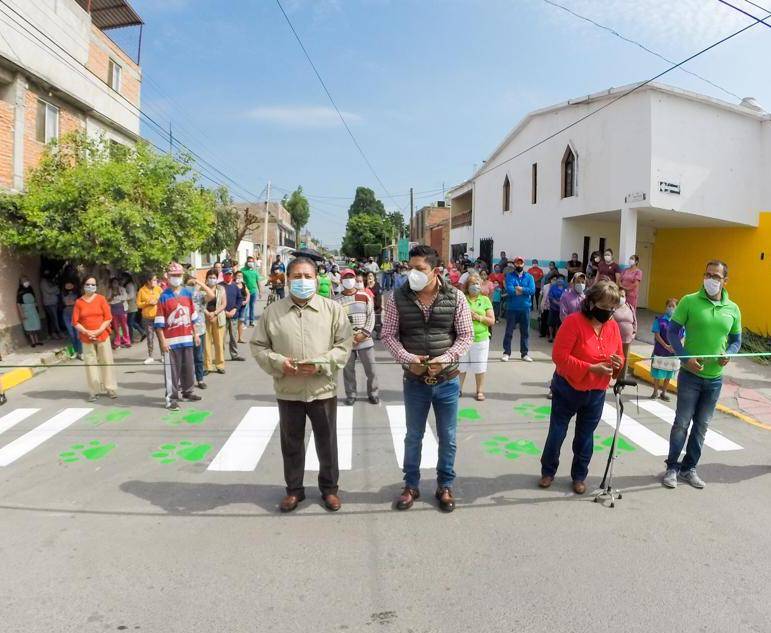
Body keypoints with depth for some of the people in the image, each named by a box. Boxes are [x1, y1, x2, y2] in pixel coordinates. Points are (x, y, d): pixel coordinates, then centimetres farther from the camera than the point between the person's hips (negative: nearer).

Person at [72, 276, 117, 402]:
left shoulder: (101, 299, 0)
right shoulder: (79, 302, 2)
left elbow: (108, 318, -4)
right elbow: (75, 322, 0)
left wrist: (98, 331, -14)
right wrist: (86, 332, -14)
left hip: (102, 336, -1)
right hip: (86, 339, 1)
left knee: (106, 362, 4)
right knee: (90, 364, 3)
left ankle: (110, 389, 12)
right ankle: (94, 391, 10)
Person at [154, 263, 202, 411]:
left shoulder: (187, 293, 8)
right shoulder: (164, 296, -8)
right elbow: (159, 321, -9)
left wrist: (195, 334, 14)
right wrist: (162, 341, -13)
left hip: (187, 338, 5)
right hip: (171, 340, -5)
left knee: (188, 367, 16)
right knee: (172, 369, 0)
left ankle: (187, 391, 34)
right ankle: (171, 398, 6)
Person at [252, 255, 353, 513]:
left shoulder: (333, 309, -2)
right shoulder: (273, 311, 1)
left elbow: (344, 344, -4)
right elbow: (258, 346, 4)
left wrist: (321, 364, -18)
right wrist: (278, 362, -14)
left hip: (323, 389, -1)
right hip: (288, 390, 1)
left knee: (327, 442, 12)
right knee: (291, 443, 15)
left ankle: (329, 487, 32)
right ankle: (294, 489, 33)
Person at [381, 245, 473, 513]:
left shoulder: (455, 297, -9)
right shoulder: (398, 297, -7)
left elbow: (466, 335, -4)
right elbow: (388, 334, -1)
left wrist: (445, 359, -18)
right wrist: (407, 359, -17)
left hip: (447, 381, 0)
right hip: (414, 381, 0)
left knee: (447, 438, 13)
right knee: (413, 436, 15)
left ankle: (445, 486, 34)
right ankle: (411, 485, 34)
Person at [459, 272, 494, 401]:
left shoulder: (485, 300, 4)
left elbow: (492, 321, 1)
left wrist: (479, 317, -13)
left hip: (480, 338, 0)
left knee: (479, 366, 7)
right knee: (460, 365, 9)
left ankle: (480, 391, 20)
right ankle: (458, 389, 23)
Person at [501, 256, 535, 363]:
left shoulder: (529, 277, 7)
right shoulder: (510, 276, 2)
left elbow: (532, 290, -7)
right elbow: (509, 289, -15)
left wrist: (520, 289, -13)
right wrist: (524, 291, -11)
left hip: (525, 308, 2)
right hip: (512, 308, -2)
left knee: (525, 332, 7)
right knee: (509, 331, 1)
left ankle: (524, 353, 16)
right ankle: (506, 352, 8)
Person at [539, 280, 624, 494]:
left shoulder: (613, 326, 0)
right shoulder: (574, 321, -18)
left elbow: (619, 357, 11)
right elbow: (559, 356, -23)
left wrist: (617, 364, -14)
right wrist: (591, 368, -27)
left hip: (596, 394, 4)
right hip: (567, 390, -4)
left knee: (585, 438, 14)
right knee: (557, 433, 9)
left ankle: (579, 477, 32)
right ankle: (548, 472, 29)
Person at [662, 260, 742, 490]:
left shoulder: (733, 309, 3)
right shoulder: (689, 301, -8)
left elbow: (736, 340, 12)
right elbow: (672, 332, -7)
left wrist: (728, 354, -10)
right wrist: (685, 358, -18)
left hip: (715, 378, 4)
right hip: (690, 374, -4)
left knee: (702, 426, 13)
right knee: (682, 423, 1)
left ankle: (689, 468, 27)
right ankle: (672, 467, 17)